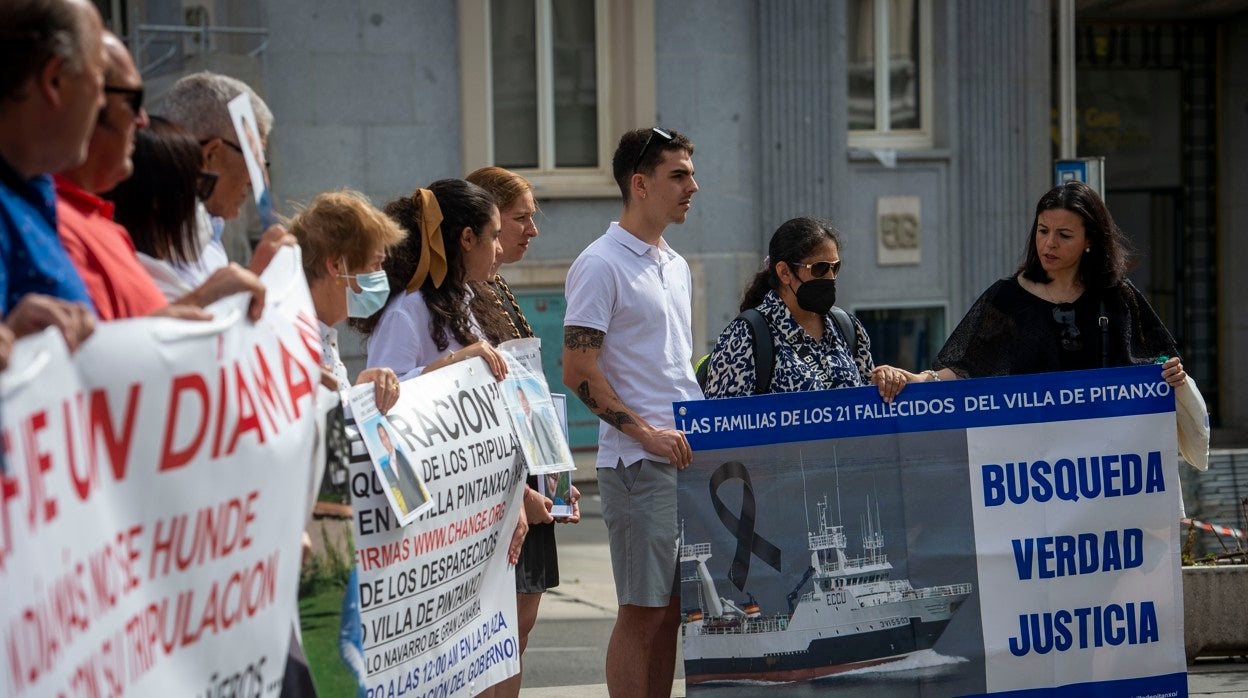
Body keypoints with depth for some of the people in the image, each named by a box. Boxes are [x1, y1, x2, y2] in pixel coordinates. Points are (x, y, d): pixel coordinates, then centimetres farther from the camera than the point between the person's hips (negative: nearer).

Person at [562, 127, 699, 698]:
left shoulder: (676, 266, 18)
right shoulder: (601, 265, -9)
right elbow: (579, 372, -14)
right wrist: (646, 432, -18)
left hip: (690, 456, 8)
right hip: (638, 461, -8)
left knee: (673, 606, 9)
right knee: (642, 610, -5)